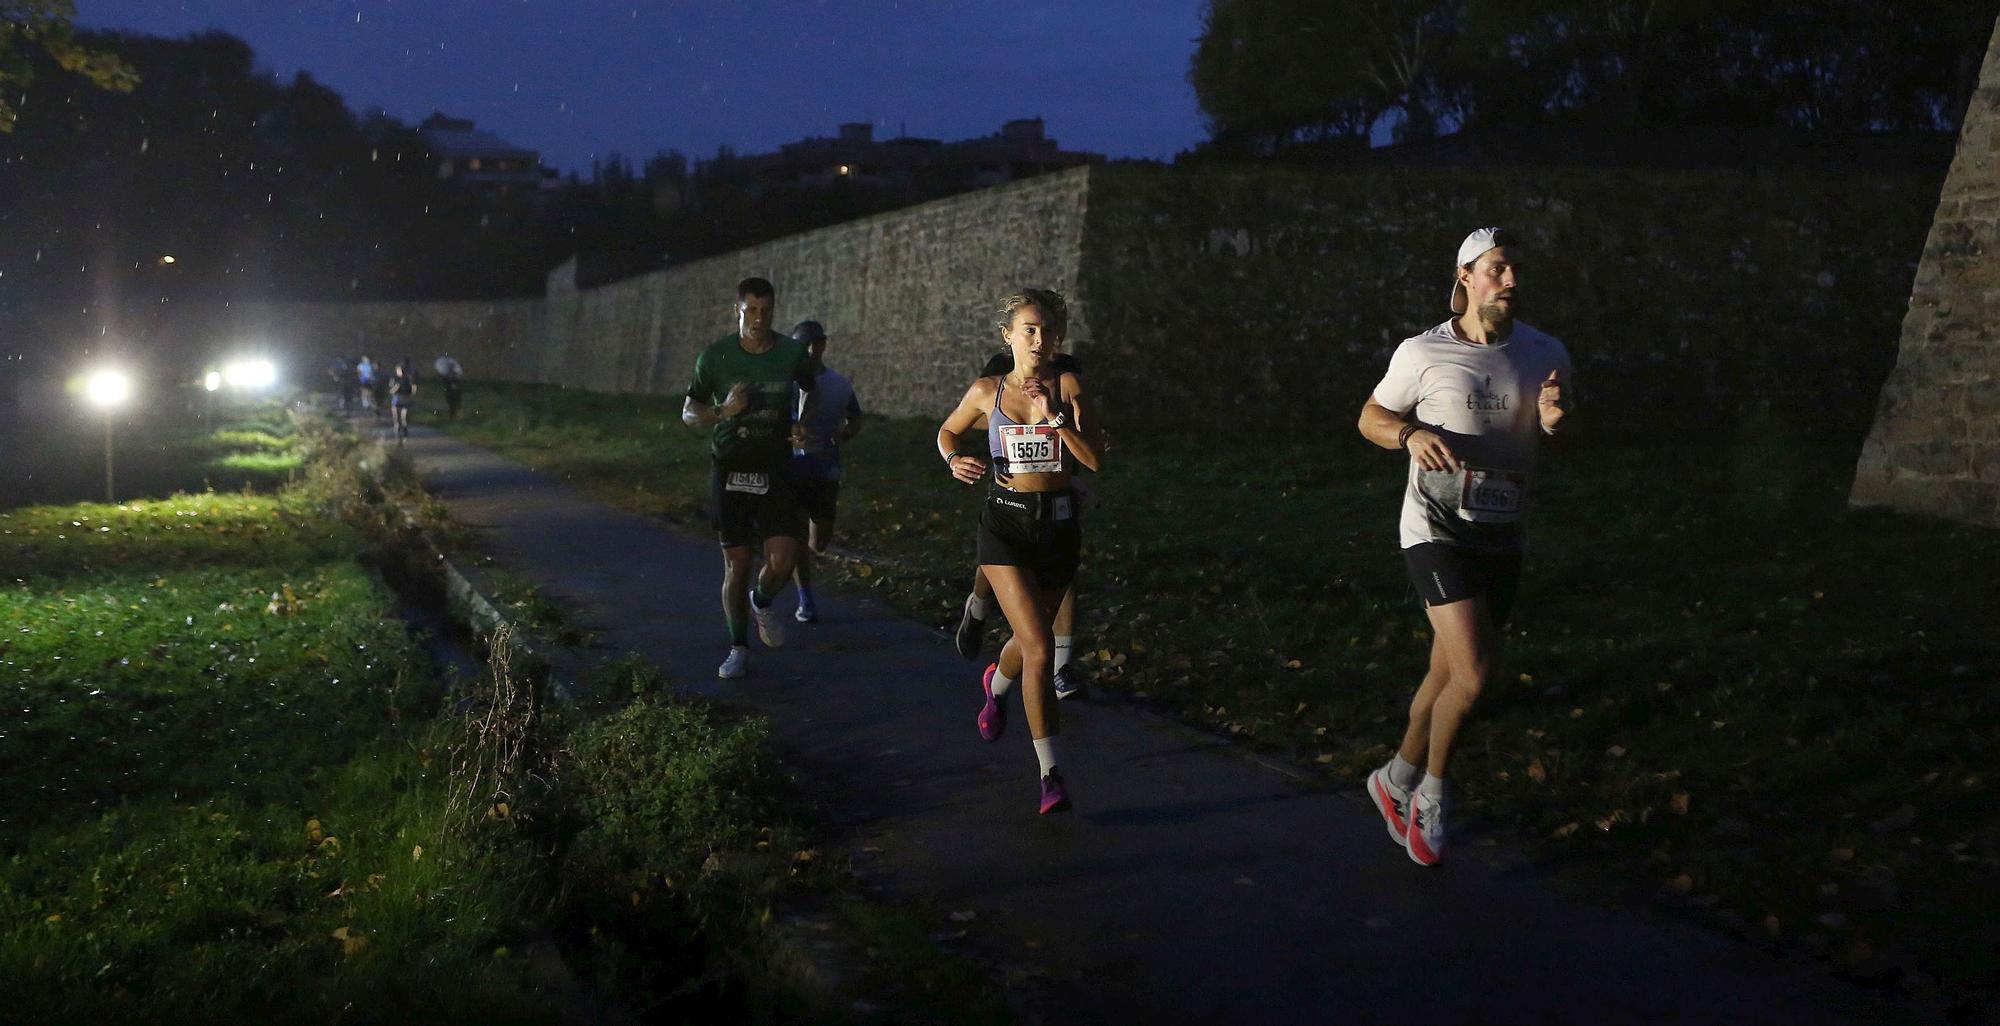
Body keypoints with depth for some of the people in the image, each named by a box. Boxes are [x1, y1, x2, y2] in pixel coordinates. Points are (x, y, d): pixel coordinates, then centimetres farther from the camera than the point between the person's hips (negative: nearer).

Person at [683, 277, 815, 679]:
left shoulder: (792, 353, 0)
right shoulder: (716, 356, -4)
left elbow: (810, 390, 22)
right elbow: (688, 413, 2)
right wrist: (723, 412, -18)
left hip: (775, 468, 1)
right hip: (730, 469, -1)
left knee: (782, 560, -11)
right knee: (736, 563, 0)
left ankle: (762, 603, 24)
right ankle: (738, 649, 17)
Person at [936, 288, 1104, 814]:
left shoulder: (1067, 386, -3)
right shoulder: (987, 391, 0)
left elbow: (1095, 459, -12)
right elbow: (947, 431, 18)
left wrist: (1057, 416, -23)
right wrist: (955, 460, -3)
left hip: (1058, 524, 2)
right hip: (1006, 524, -2)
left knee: (1030, 640, 19)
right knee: (1040, 648, -16)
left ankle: (996, 684, 57)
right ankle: (1052, 774, -10)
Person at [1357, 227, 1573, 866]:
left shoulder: (1546, 354, 5)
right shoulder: (1422, 353, -6)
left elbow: (1559, 430, 18)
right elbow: (1371, 417, 5)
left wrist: (1554, 419, -7)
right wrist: (1413, 434, -17)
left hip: (1502, 537, 5)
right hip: (1437, 531, -5)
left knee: (1448, 676, 12)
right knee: (1475, 673, -17)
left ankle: (1397, 781, 35)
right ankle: (1431, 795, 6)